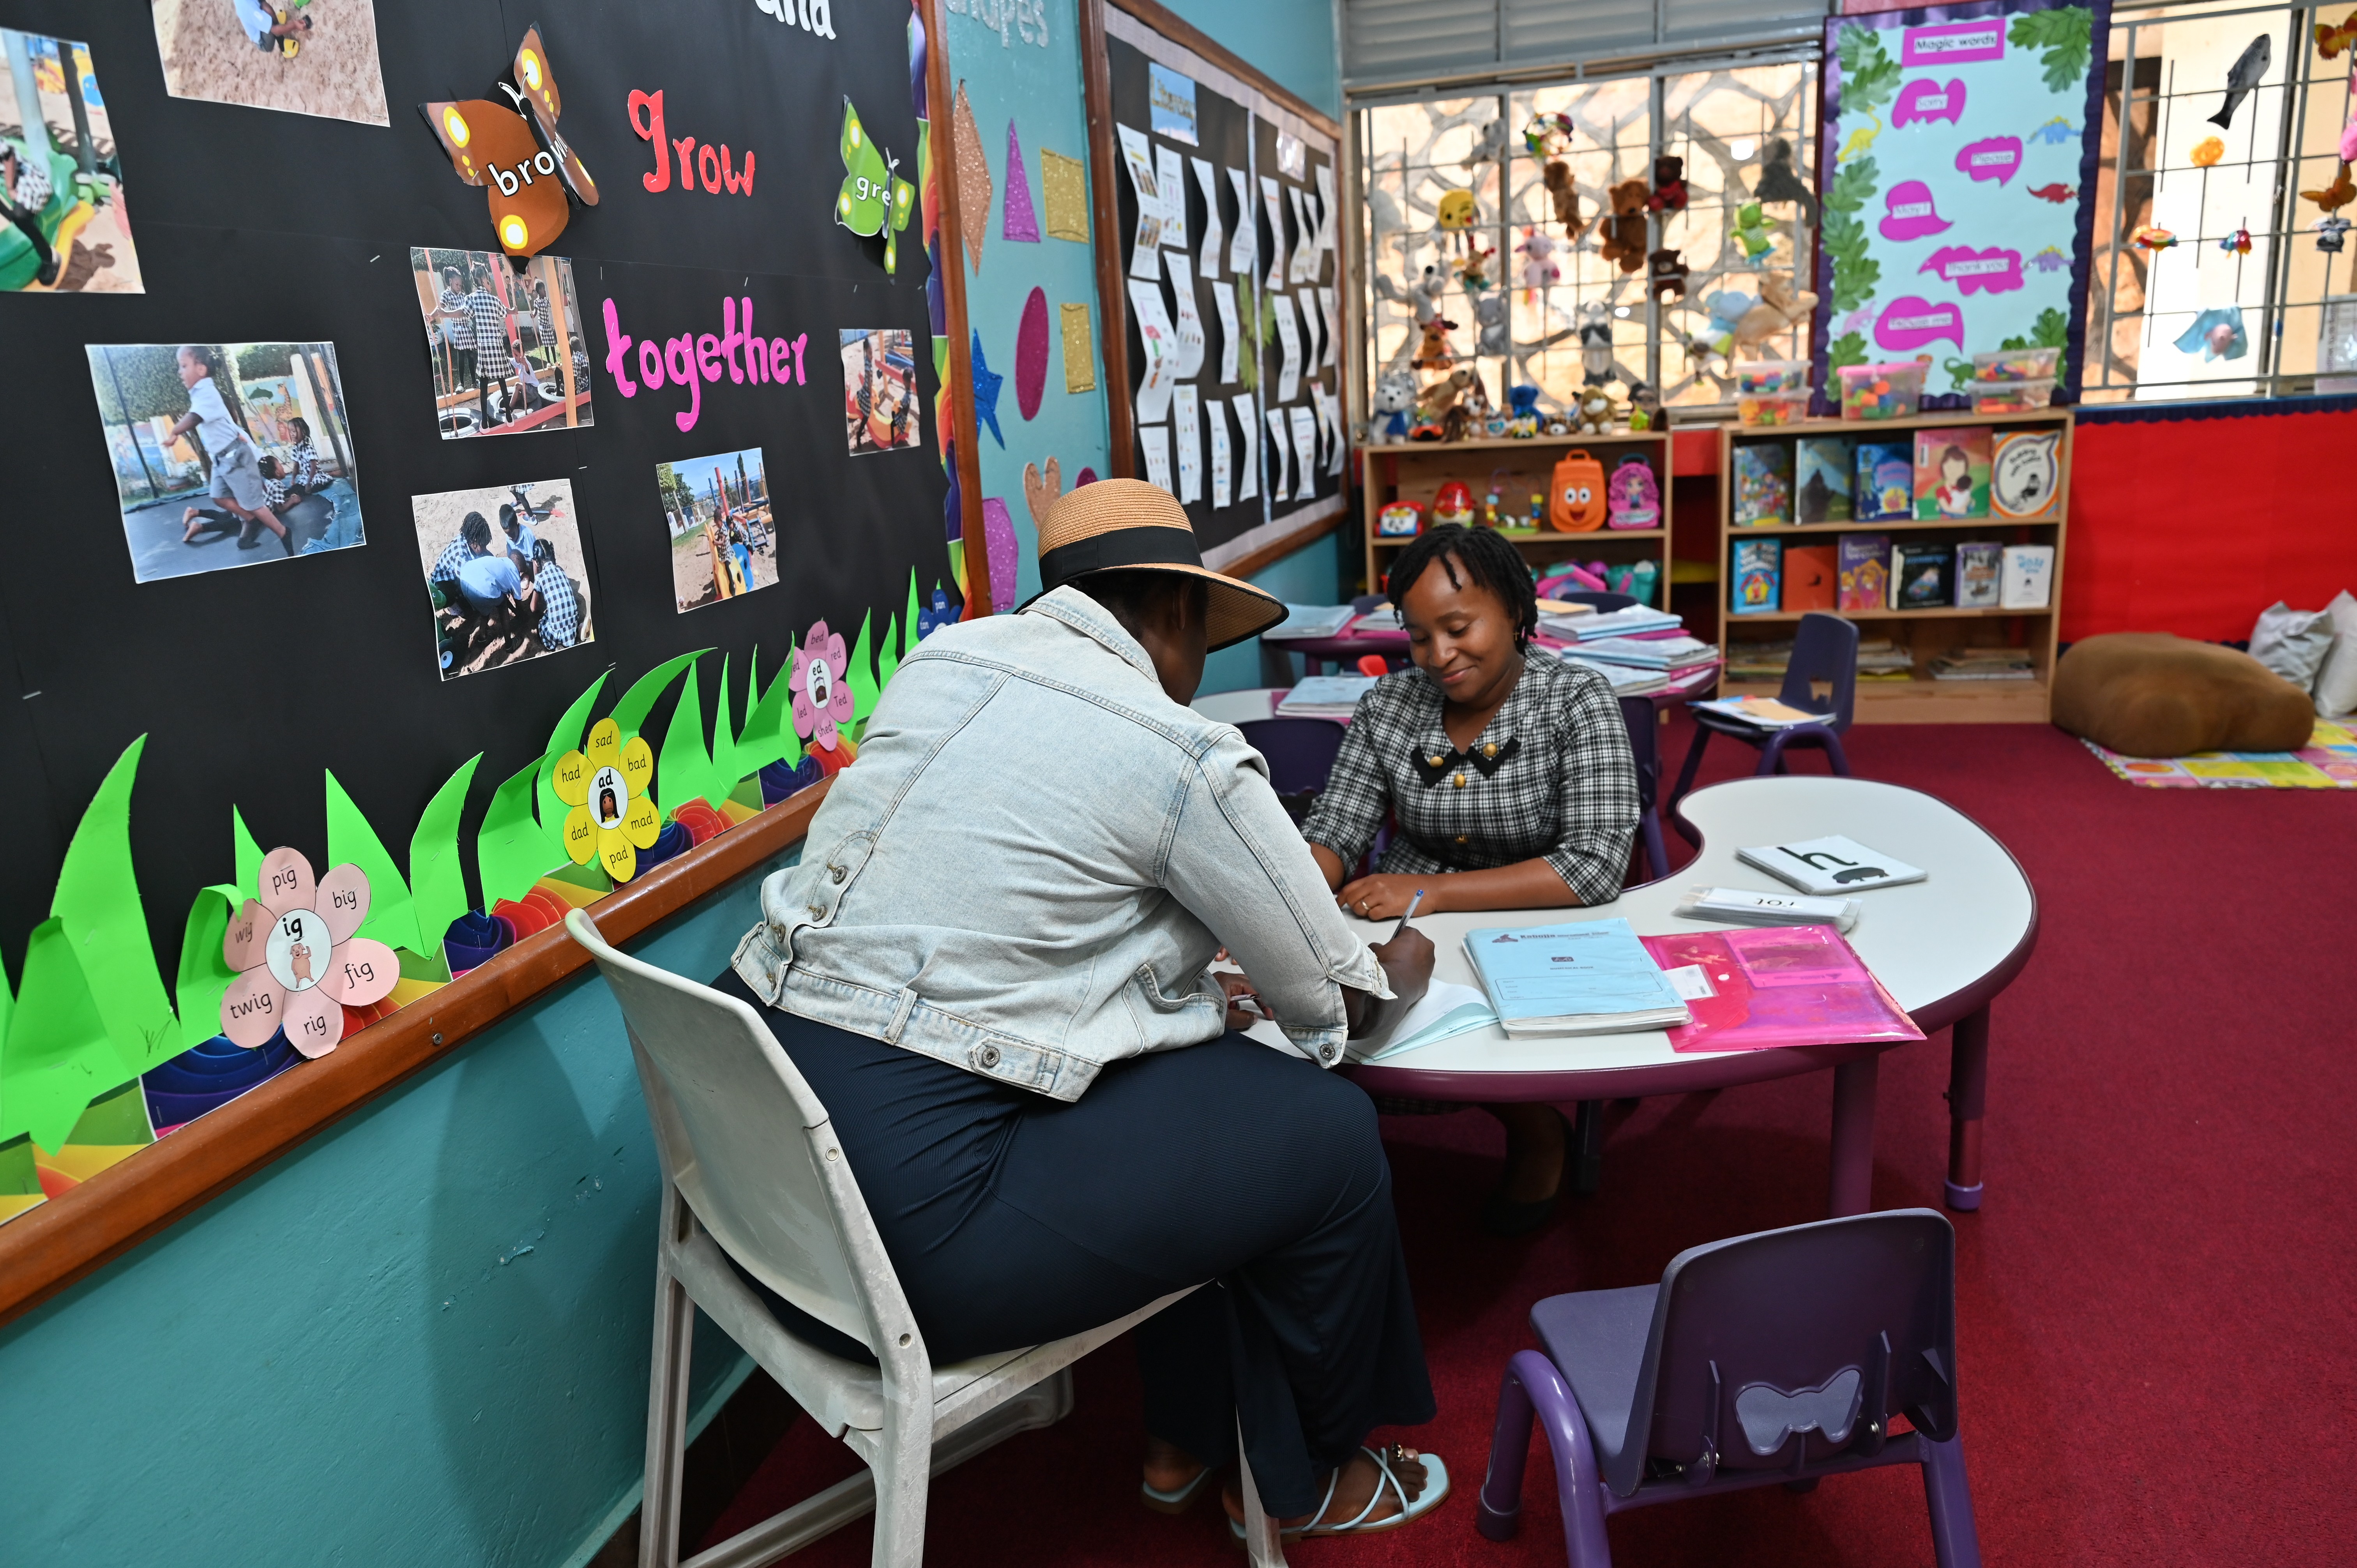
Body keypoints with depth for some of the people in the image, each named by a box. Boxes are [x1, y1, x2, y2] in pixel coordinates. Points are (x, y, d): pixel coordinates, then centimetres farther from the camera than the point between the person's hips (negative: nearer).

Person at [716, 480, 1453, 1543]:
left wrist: (1203, 983, 23)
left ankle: (1183, 1445, 39)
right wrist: (1404, 972, 22)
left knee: (1197, 1080, 23)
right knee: (1330, 1133, 8)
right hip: (901, 1221, -8)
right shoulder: (1184, 758, -13)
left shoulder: (945, 654, 7)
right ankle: (1309, 1481, 34)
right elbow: (1338, 1008, -1)